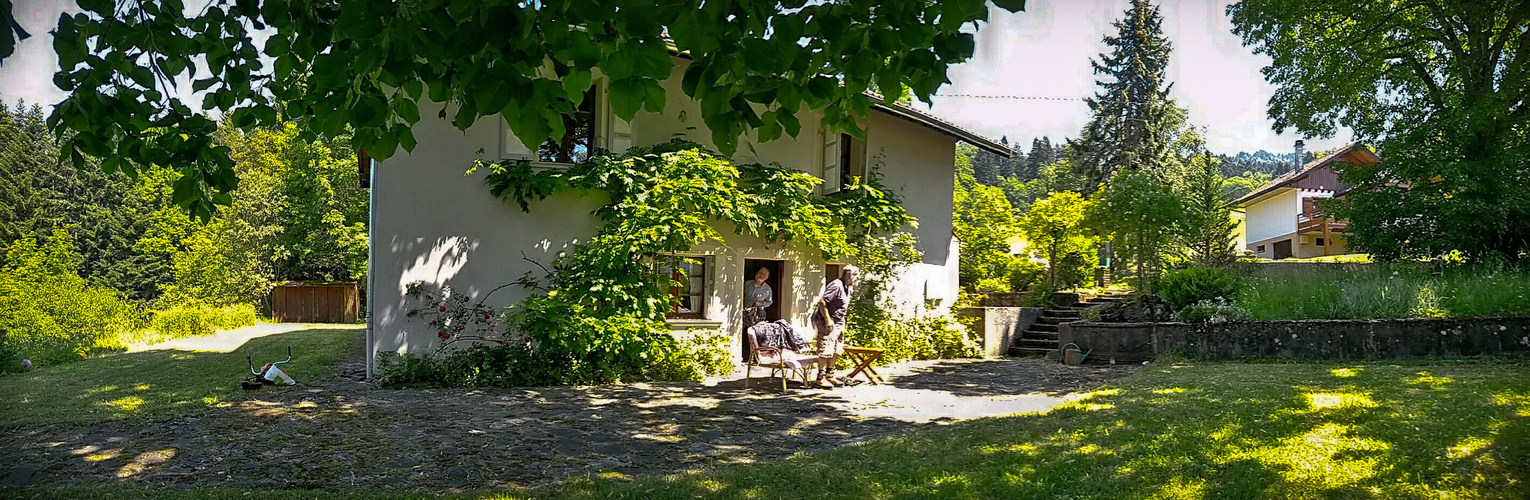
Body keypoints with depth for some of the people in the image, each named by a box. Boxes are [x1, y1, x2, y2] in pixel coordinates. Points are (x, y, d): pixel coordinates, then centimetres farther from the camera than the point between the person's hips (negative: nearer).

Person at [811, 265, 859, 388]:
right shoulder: (836, 286, -18)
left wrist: (842, 325, 19)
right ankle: (821, 378, 0)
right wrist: (828, 320, -23)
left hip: (838, 323, 10)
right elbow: (822, 302, -23)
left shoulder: (846, 288, 14)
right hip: (828, 323, -10)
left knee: (836, 350, 13)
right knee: (826, 350, -7)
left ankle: (830, 376, 23)